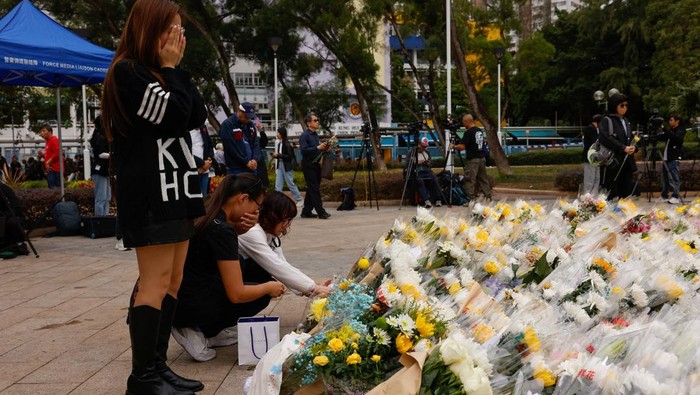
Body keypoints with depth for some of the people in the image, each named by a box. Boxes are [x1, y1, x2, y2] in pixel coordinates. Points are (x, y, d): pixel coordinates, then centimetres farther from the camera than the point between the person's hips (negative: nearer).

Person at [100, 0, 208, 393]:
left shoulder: (161, 73, 20)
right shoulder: (128, 72, -7)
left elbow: (198, 116, 9)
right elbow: (173, 116, -17)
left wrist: (176, 69, 4)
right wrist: (171, 68, -5)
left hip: (175, 189, 9)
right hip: (150, 194, -9)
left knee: (173, 282, 8)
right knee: (155, 283, -10)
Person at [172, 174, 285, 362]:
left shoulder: (205, 211, 2)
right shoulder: (221, 230, -22)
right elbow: (236, 294, -20)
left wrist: (243, 227, 1)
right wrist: (269, 287, -1)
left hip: (175, 299, 8)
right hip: (189, 307, -8)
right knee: (262, 294, 8)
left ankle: (208, 330, 14)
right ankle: (197, 331, 0)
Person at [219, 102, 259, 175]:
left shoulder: (250, 125, 13)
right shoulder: (227, 125, -7)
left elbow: (256, 144, 13)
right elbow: (231, 148, -14)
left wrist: (255, 159, -6)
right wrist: (246, 162, -13)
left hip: (251, 167, 6)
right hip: (236, 169, -6)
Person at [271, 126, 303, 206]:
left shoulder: (287, 144, -14)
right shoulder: (278, 143, 6)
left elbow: (289, 157, -18)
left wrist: (278, 155, -18)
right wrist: (274, 155, -3)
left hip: (287, 166, -7)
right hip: (280, 165, 7)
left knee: (290, 184, 2)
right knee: (278, 185, 2)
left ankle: (299, 200, 14)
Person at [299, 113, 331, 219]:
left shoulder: (315, 135, 16)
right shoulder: (304, 135, -11)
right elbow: (303, 150, -22)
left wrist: (324, 149, 6)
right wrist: (318, 148, -24)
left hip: (316, 164, 9)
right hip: (308, 165, -9)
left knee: (311, 190, 10)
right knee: (314, 189, -7)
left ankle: (306, 212, 16)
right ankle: (321, 212, -7)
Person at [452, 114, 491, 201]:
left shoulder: (468, 132, -13)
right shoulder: (481, 131, 11)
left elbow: (462, 147, -17)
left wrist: (454, 146, 1)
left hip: (472, 159, -8)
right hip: (482, 157, 8)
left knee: (469, 180, -3)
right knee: (483, 179, 13)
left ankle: (471, 200, -5)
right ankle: (488, 197, 13)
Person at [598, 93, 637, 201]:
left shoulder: (626, 121, 18)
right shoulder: (606, 121, -5)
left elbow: (631, 139, 23)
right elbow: (605, 138, -18)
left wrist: (633, 147, -1)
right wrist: (623, 148, -20)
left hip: (626, 162, 7)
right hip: (612, 162, -7)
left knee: (627, 194, 7)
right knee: (610, 195, -8)